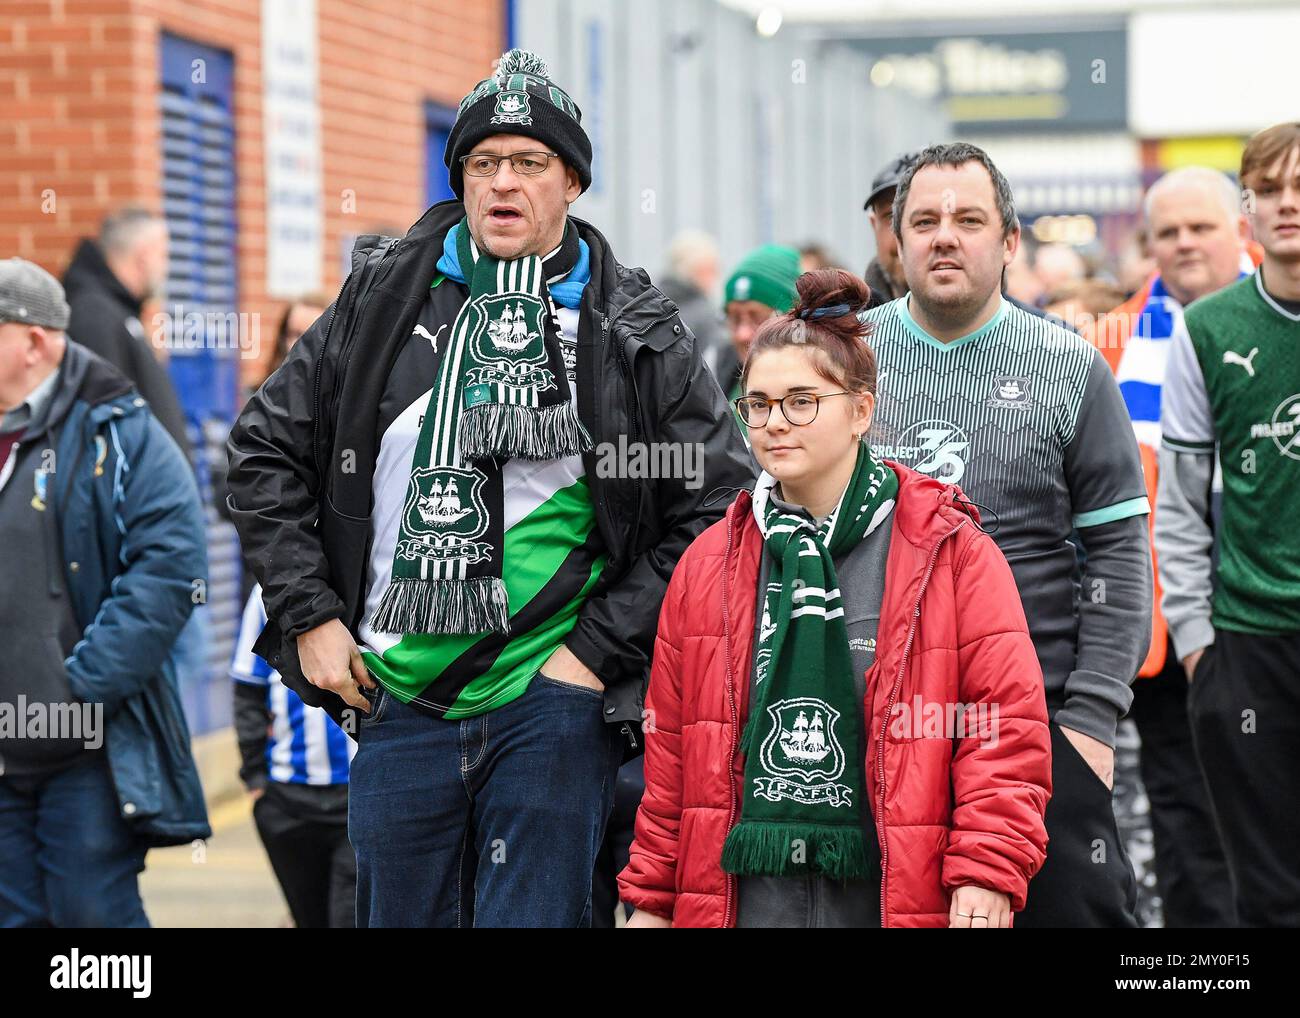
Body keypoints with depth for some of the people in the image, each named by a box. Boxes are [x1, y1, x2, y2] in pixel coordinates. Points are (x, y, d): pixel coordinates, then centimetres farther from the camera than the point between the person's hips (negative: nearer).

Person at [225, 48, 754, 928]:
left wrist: (599, 649, -6)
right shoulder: (384, 300, 6)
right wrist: (310, 615, 3)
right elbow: (266, 450, 12)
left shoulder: (636, 335, 1)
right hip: (399, 698, 3)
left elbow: (716, 508, 0)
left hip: (552, 698, -2)